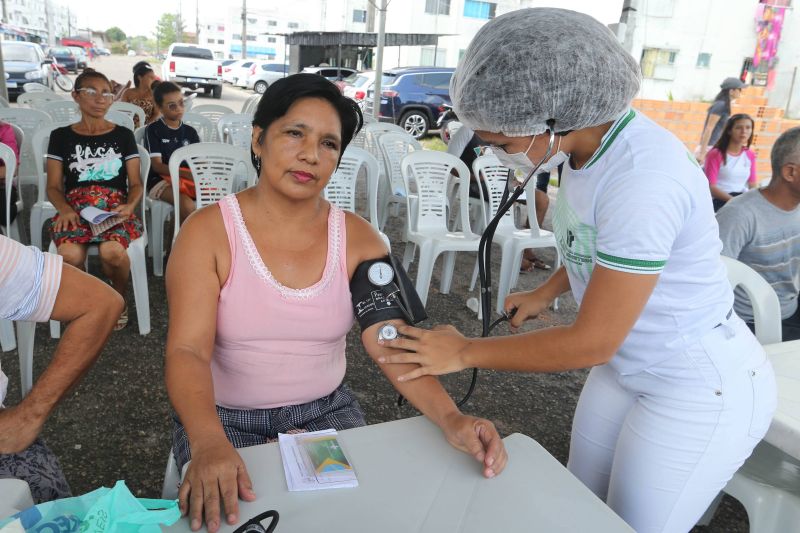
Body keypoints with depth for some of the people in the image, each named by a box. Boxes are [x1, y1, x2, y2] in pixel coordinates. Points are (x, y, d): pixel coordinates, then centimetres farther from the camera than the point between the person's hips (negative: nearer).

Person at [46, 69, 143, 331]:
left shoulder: (123, 135, 14)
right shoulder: (61, 136, 15)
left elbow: (136, 184, 12)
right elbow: (53, 186, 12)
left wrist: (129, 206, -10)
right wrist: (65, 209, -10)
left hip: (115, 208, 0)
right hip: (75, 209, 1)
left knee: (112, 251, -36)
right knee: (70, 255, -34)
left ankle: (119, 297, -2)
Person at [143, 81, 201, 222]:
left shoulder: (190, 131, 14)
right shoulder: (153, 130, 0)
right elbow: (157, 166, -8)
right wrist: (187, 174, -23)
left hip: (188, 179, 4)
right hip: (161, 180, -4)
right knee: (187, 205, -35)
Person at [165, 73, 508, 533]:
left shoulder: (358, 239, -5)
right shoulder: (209, 232, -13)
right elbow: (187, 351, -22)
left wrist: (450, 417, -31)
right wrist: (208, 443, -41)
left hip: (326, 410, 3)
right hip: (225, 418, -2)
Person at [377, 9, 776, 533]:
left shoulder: (644, 179, -33)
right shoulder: (587, 141, -7)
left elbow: (593, 341, -27)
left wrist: (465, 353, -19)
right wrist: (546, 292, 8)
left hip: (701, 390, -7)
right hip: (629, 366, 8)